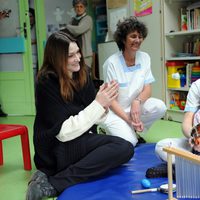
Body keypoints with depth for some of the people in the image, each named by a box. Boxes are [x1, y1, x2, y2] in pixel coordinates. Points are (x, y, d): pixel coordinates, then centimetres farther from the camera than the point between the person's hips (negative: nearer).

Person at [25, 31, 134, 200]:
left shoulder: (82, 75, 3)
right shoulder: (47, 82, -16)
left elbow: (93, 118, 5)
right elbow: (64, 132, -20)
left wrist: (103, 105, -17)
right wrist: (98, 104, -22)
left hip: (78, 141, 8)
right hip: (56, 150, -8)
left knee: (125, 148, -11)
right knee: (124, 147, -21)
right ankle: (50, 184, -21)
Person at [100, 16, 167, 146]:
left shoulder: (145, 58, -3)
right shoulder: (111, 63, -17)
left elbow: (148, 89, -4)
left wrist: (137, 102, -25)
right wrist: (128, 119, -25)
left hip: (135, 106, 5)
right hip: (115, 111, -4)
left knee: (160, 107, -24)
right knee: (129, 142, -25)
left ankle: (134, 130, 1)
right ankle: (110, 131, 9)